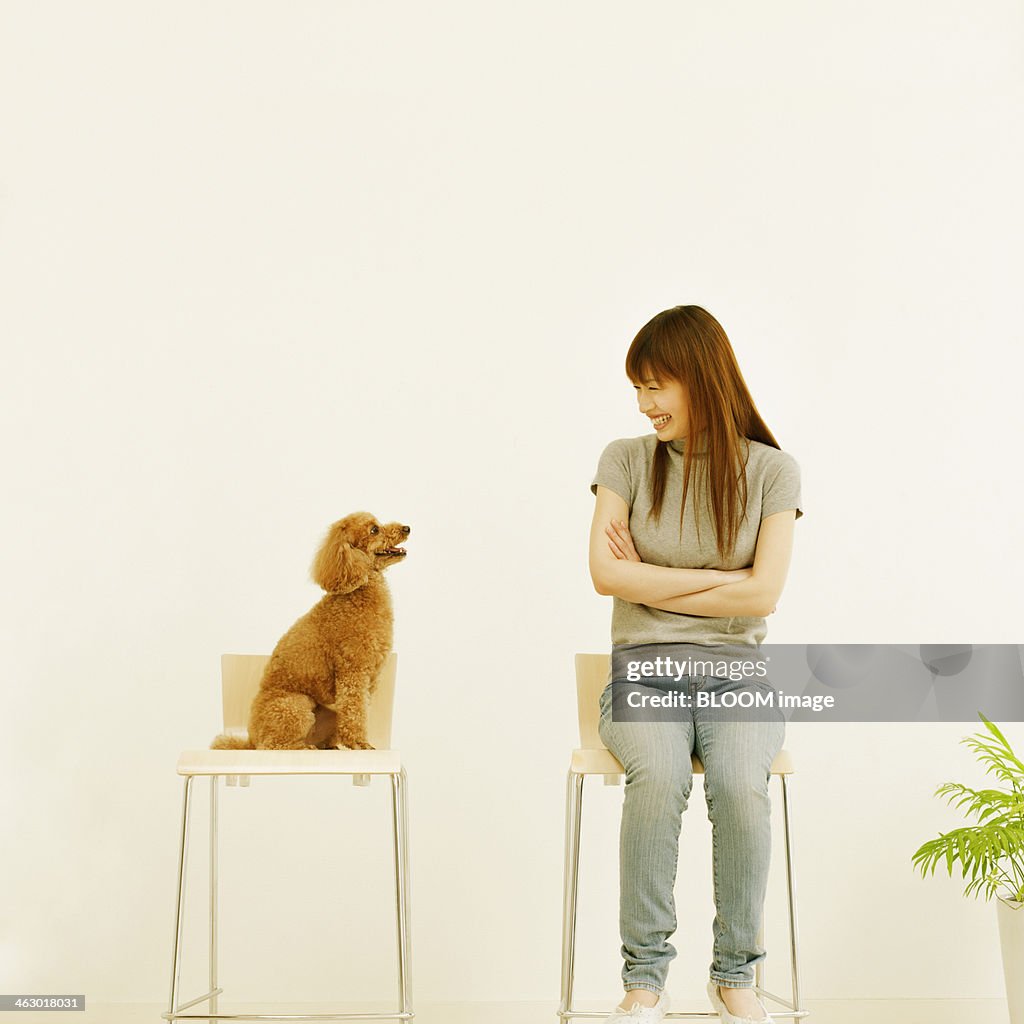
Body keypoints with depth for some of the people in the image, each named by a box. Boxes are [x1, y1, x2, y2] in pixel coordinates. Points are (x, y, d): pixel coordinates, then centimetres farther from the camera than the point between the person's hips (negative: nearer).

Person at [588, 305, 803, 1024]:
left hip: (737, 674, 0)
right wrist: (719, 579, -9)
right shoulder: (627, 460, 5)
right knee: (658, 777, -33)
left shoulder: (772, 470, 2)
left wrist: (647, 581, -6)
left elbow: (762, 595, -8)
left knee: (740, 782, -32)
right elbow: (606, 574, -8)